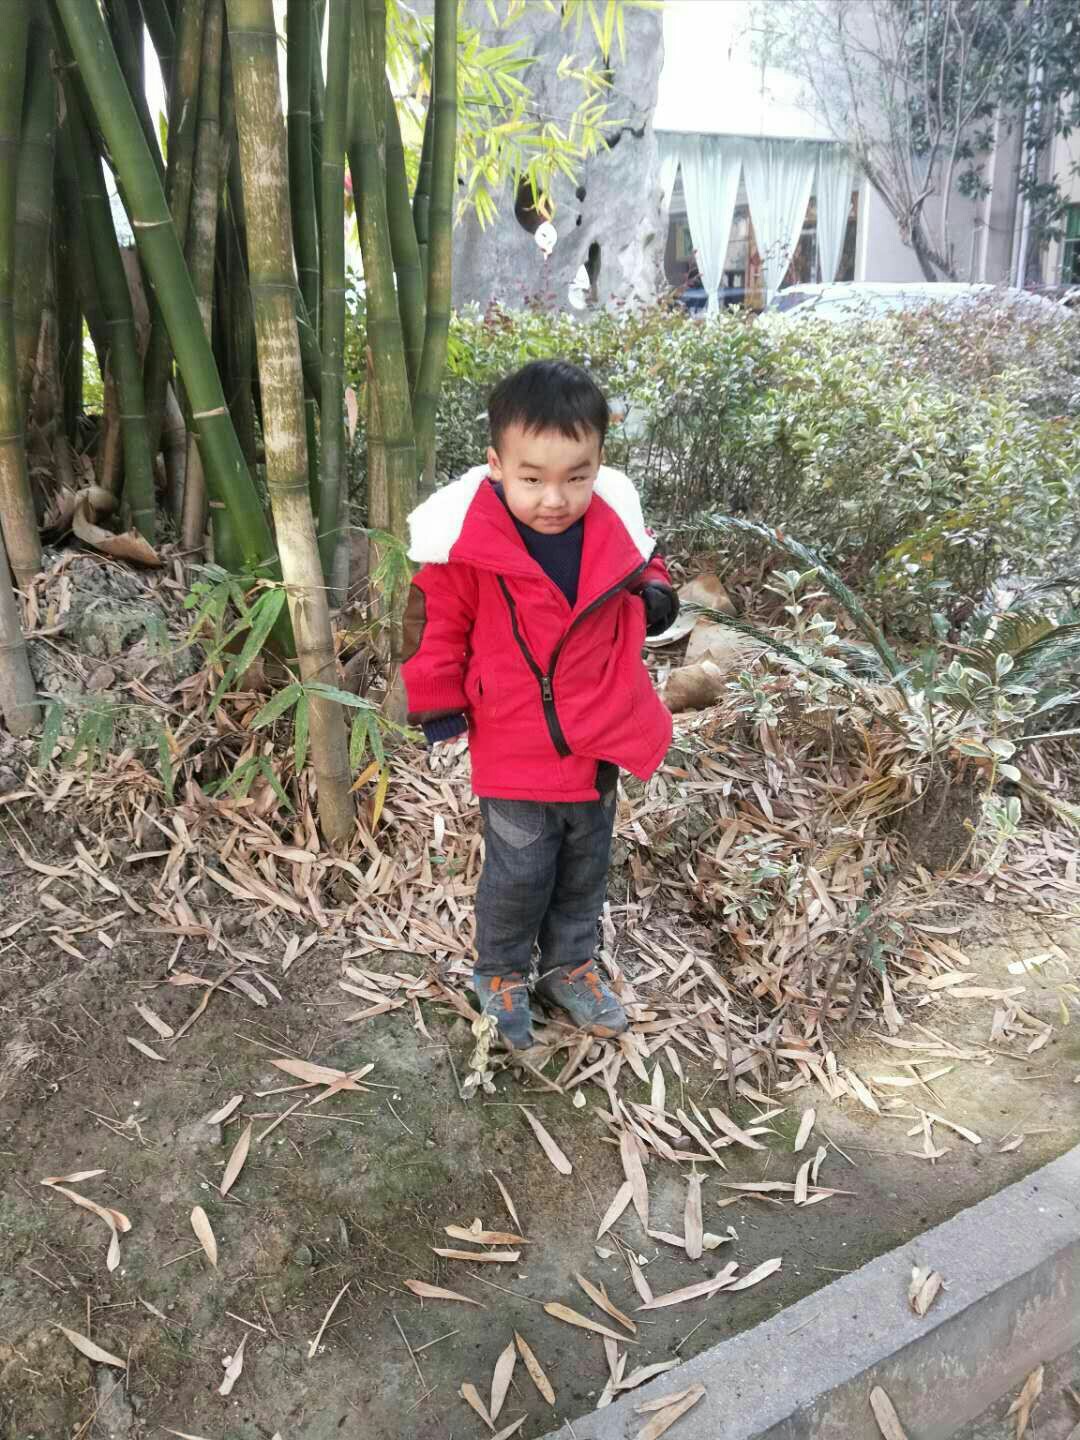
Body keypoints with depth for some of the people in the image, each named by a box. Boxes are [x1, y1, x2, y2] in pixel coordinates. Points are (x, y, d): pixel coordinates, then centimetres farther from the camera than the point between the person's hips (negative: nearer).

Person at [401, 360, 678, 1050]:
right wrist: (437, 704, -4)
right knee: (519, 876, 8)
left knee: (585, 871, 21)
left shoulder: (616, 527, -9)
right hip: (515, 752, -4)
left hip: (600, 745, 4)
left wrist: (654, 593, -8)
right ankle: (501, 975, 36)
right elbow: (436, 624, -6)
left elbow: (642, 566, 13)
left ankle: (570, 967, 44)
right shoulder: (469, 542, -19)